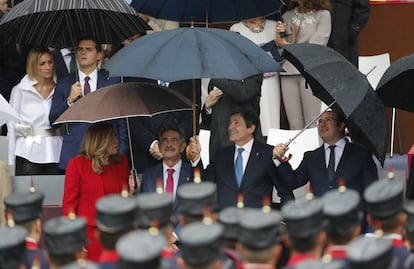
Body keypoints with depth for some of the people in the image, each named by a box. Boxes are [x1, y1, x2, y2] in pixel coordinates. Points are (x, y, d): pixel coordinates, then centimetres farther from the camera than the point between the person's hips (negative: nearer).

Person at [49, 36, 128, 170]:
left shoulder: (112, 80, 10)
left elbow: (122, 120, 10)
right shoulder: (64, 83, 12)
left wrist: (121, 153, 3)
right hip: (73, 154, 1)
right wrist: (69, 100, -9)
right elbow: (53, 120, 7)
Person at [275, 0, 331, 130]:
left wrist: (287, 45, 0)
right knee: (294, 123, 3)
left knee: (312, 123, -6)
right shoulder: (287, 16, 15)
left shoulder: (323, 15, 1)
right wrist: (279, 35, -4)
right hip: (288, 71, 4)